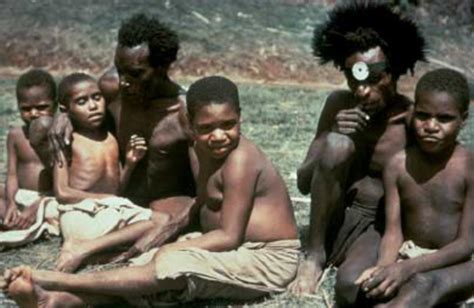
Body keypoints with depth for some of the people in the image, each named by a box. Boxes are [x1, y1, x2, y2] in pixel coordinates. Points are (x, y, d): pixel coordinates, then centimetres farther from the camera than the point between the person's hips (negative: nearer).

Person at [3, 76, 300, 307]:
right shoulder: (205, 150, 7)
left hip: (269, 258, -9)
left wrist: (172, 248, -20)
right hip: (235, 249, 9)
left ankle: (55, 281, -27)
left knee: (170, 268, -29)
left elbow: (229, 237, -22)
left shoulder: (240, 160, -21)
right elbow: (202, 206, 16)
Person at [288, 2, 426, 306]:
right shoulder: (339, 105, -1)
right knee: (337, 145, -26)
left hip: (380, 227, -3)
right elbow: (304, 182, 0)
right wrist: (332, 137, -18)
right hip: (333, 219, 4)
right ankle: (315, 255, -12)